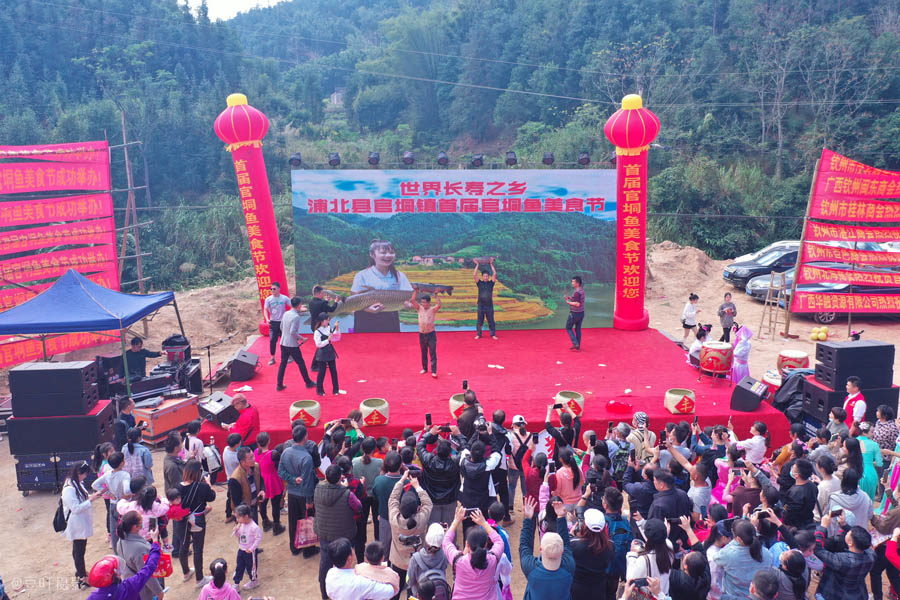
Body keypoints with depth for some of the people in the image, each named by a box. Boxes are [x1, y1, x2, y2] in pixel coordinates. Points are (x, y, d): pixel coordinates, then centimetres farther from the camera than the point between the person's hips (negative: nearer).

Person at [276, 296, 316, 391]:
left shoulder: (286, 314, 4)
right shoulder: (296, 316, -19)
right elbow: (293, 332, -25)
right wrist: (301, 338, -12)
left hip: (283, 343, 7)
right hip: (292, 345, -7)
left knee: (283, 363, 12)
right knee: (301, 363, 6)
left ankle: (279, 385, 13)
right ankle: (308, 383, 18)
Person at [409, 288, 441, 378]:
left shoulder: (433, 309, -6)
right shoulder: (419, 308, 3)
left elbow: (439, 305, -24)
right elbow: (412, 300, -6)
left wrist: (436, 295, -25)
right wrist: (415, 291, -11)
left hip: (431, 334, -4)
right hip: (421, 334, 4)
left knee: (433, 353, -4)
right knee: (423, 353, 14)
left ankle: (434, 371, -4)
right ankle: (425, 368, 28)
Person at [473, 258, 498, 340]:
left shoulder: (491, 283, 6)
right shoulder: (479, 283, 5)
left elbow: (495, 273, -1)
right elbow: (474, 275, -4)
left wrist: (491, 264, 3)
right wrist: (477, 265, 1)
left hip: (489, 305, 0)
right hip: (481, 305, 0)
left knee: (491, 321, 5)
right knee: (479, 321, 5)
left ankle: (493, 334, 13)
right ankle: (478, 334, 15)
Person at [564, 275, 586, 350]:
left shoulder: (577, 292, -24)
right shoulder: (582, 290, 6)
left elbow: (577, 304, -29)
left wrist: (568, 302, -16)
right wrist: (570, 297, 8)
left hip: (574, 314, -8)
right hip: (581, 313, 8)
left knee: (568, 328, 8)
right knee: (578, 329, 15)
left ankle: (575, 343, 0)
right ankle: (578, 346, 20)